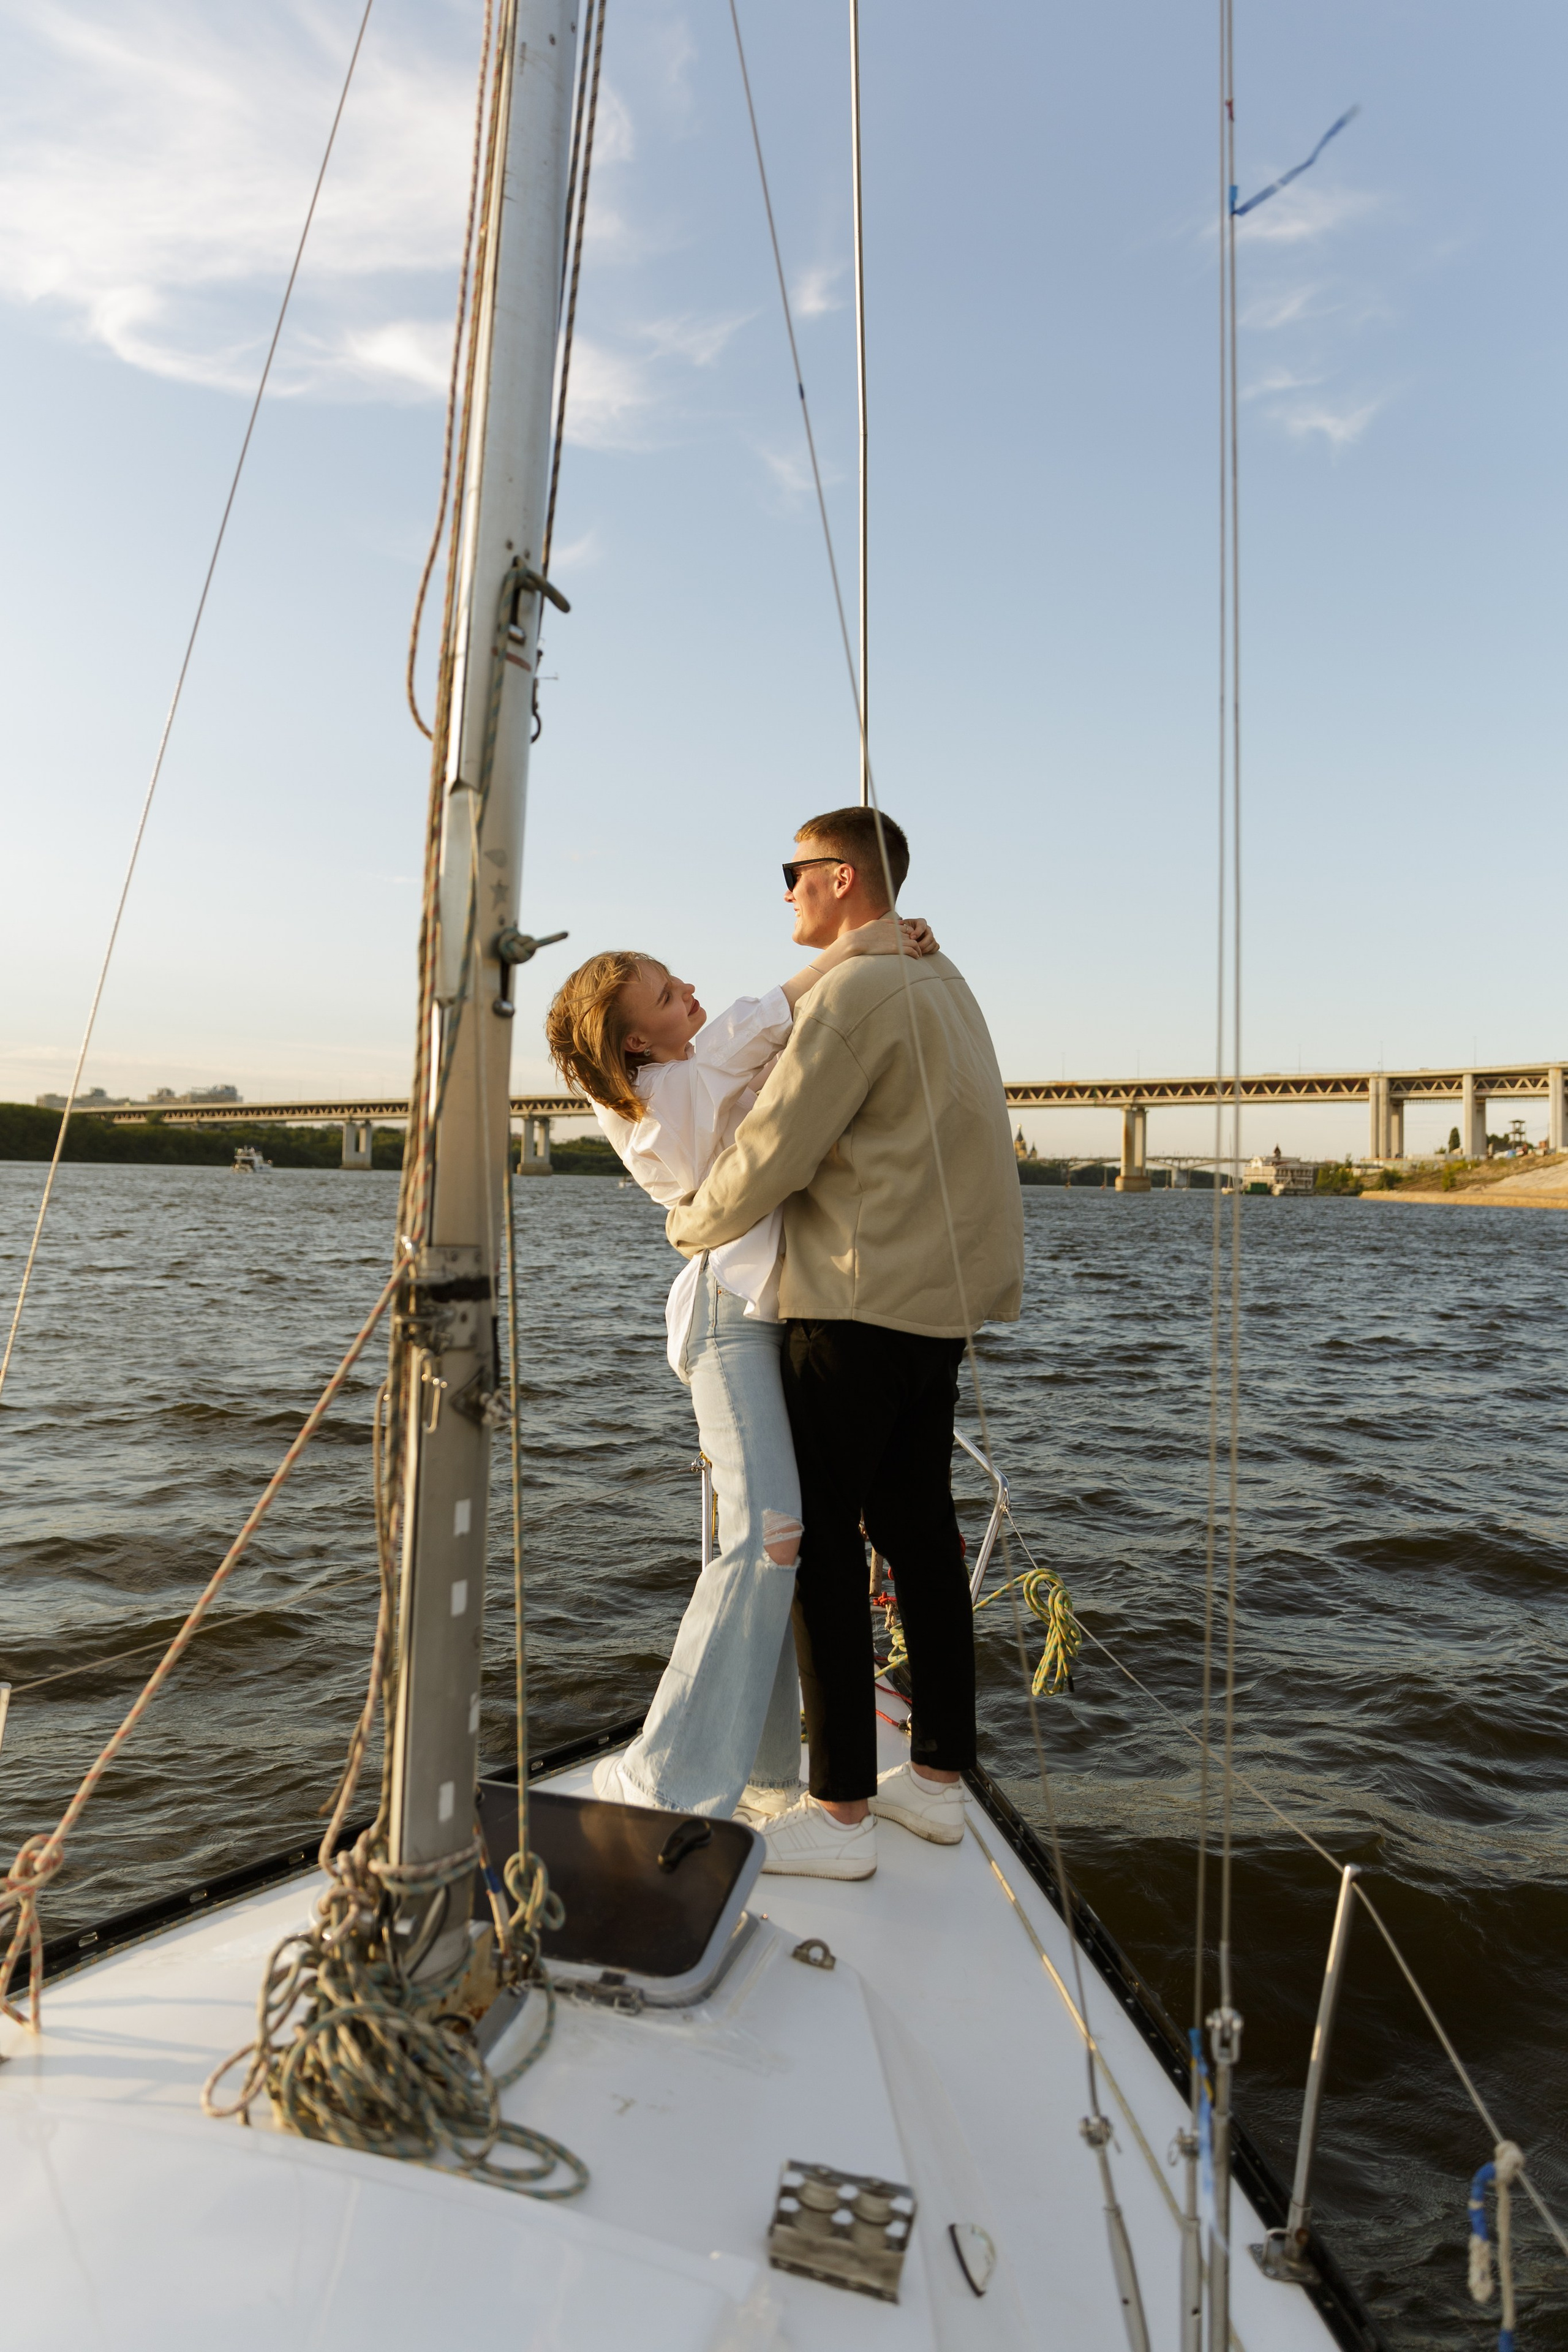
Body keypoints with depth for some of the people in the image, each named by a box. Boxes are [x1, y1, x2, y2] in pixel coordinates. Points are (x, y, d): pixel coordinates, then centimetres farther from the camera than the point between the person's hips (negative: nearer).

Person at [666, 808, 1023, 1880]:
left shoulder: (856, 991, -13)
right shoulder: (944, 986, 18)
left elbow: (771, 1155, -15)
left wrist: (691, 1224, 4)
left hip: (858, 1307, -9)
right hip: (943, 1304, 10)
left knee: (825, 1543, -2)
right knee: (919, 1533, 14)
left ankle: (841, 1812, 7)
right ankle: (938, 1778, 25)